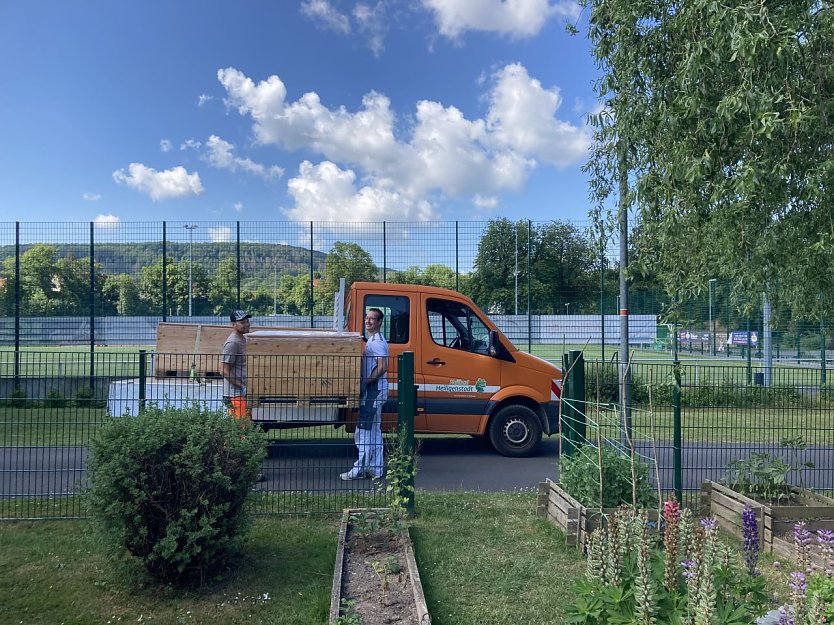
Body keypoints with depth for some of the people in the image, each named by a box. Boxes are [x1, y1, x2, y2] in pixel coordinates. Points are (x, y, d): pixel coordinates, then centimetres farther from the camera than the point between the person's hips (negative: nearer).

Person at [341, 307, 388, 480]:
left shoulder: (377, 341, -15)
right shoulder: (373, 340, 17)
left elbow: (383, 367, -25)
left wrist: (366, 382, -19)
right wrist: (366, 383, 13)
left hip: (374, 390, -11)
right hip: (373, 390, 11)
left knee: (363, 430, -7)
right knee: (373, 430, 14)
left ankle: (359, 469, -1)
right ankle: (376, 468, 21)